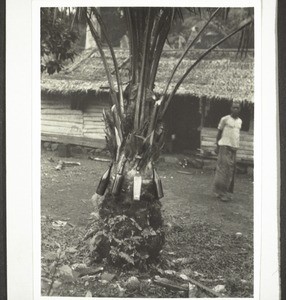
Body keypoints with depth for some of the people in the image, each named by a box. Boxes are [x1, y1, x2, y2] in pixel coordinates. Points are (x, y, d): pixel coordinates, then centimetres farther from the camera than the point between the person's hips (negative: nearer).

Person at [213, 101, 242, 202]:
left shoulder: (240, 121, 14)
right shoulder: (225, 119, -3)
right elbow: (219, 132, 2)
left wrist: (236, 146, 18)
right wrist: (217, 146, 1)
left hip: (234, 148, 6)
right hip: (225, 146, -6)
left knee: (231, 170, 5)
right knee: (223, 169, -9)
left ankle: (228, 191, 12)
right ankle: (221, 192, -5)